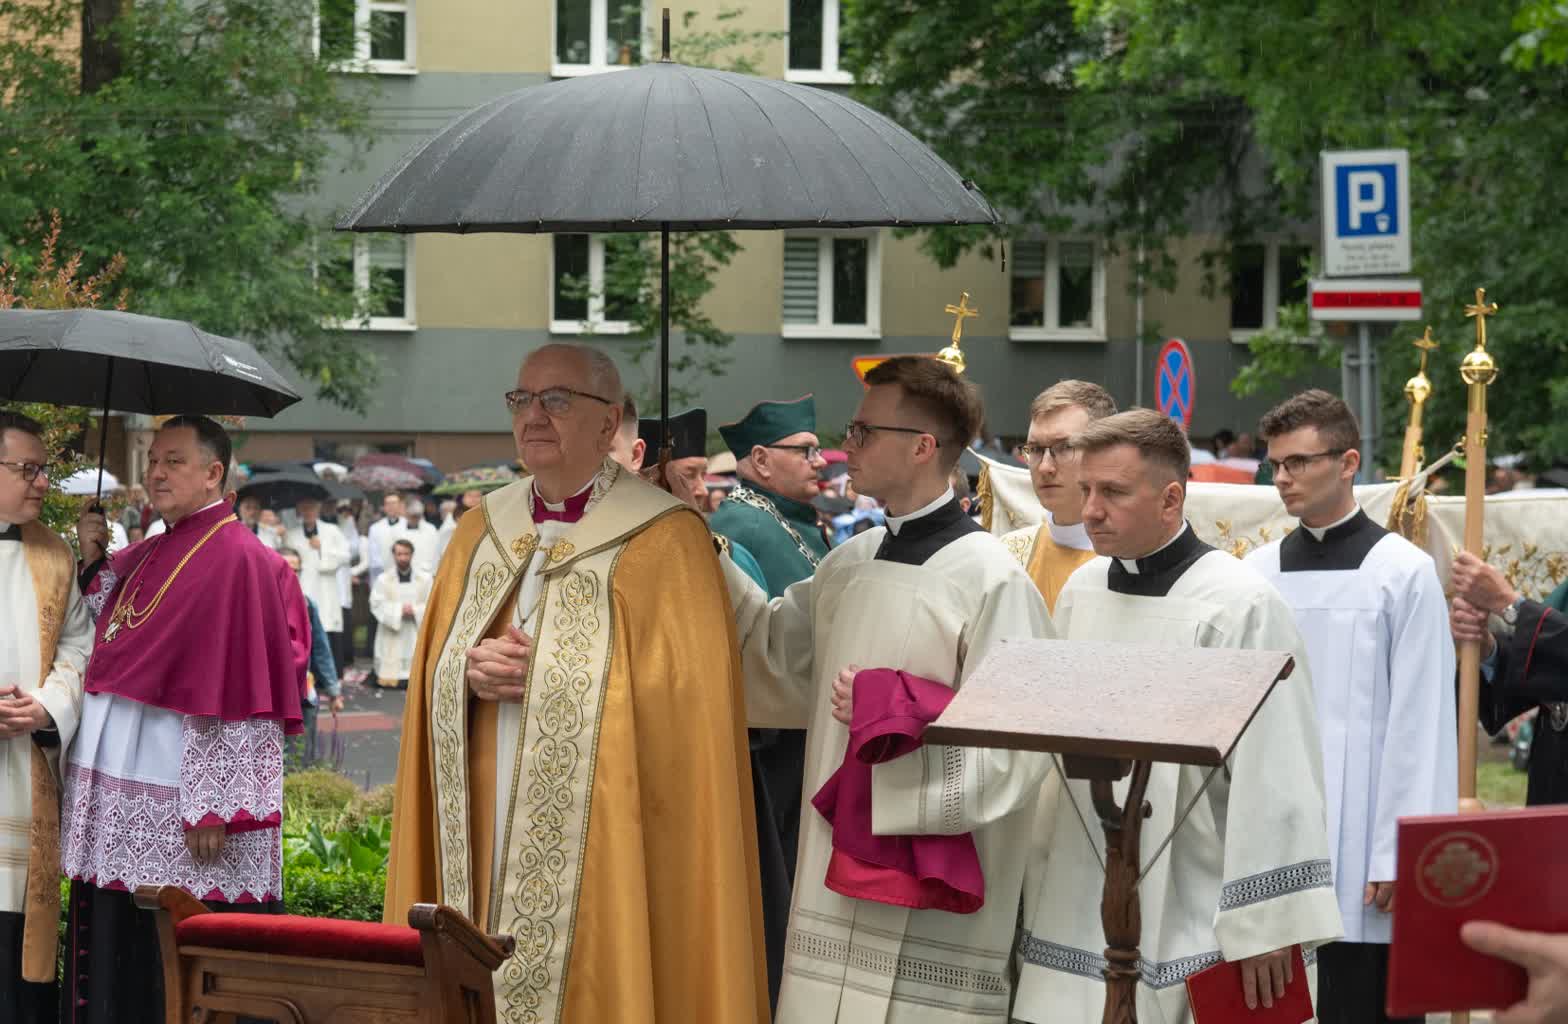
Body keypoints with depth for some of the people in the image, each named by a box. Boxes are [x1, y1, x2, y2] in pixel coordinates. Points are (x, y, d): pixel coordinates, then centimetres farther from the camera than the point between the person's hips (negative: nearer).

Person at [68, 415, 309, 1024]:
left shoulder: (237, 559, -11)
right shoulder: (150, 554, 15)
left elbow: (233, 692, -17)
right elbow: (109, 646, 22)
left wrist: (214, 808, -21)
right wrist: (94, 563, 8)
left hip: (177, 799, -8)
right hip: (116, 797, 9)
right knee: (118, 963, 11)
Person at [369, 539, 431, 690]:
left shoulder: (424, 579, 9)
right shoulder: (383, 579, 6)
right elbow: (377, 604, -4)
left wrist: (414, 610, -13)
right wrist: (399, 610, -14)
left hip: (416, 636, 1)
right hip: (392, 638, -1)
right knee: (388, 683, -5)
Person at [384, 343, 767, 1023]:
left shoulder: (663, 540, -6)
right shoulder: (481, 531, 13)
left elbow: (679, 694, -9)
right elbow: (432, 671, 15)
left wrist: (542, 675, -12)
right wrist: (470, 674, -7)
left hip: (603, 843, -5)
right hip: (483, 833, 5)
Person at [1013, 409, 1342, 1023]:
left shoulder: (1241, 605, -12)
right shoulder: (1081, 591, 9)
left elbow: (1273, 777, -14)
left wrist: (1265, 925, -15)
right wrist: (1038, 890, 15)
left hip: (1191, 928, -6)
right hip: (1078, 911, 6)